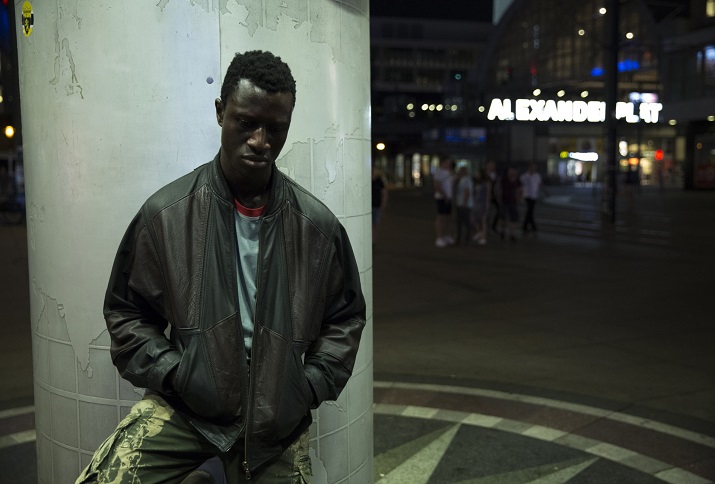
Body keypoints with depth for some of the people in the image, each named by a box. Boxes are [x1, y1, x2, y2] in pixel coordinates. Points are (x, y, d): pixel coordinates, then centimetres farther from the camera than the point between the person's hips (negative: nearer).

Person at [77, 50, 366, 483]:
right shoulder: (165, 213, -6)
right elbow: (126, 310, 5)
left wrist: (310, 386, 0)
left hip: (278, 416, 2)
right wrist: (172, 374, -7)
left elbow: (345, 317, 10)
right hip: (187, 404, -1)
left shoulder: (317, 224, -3)